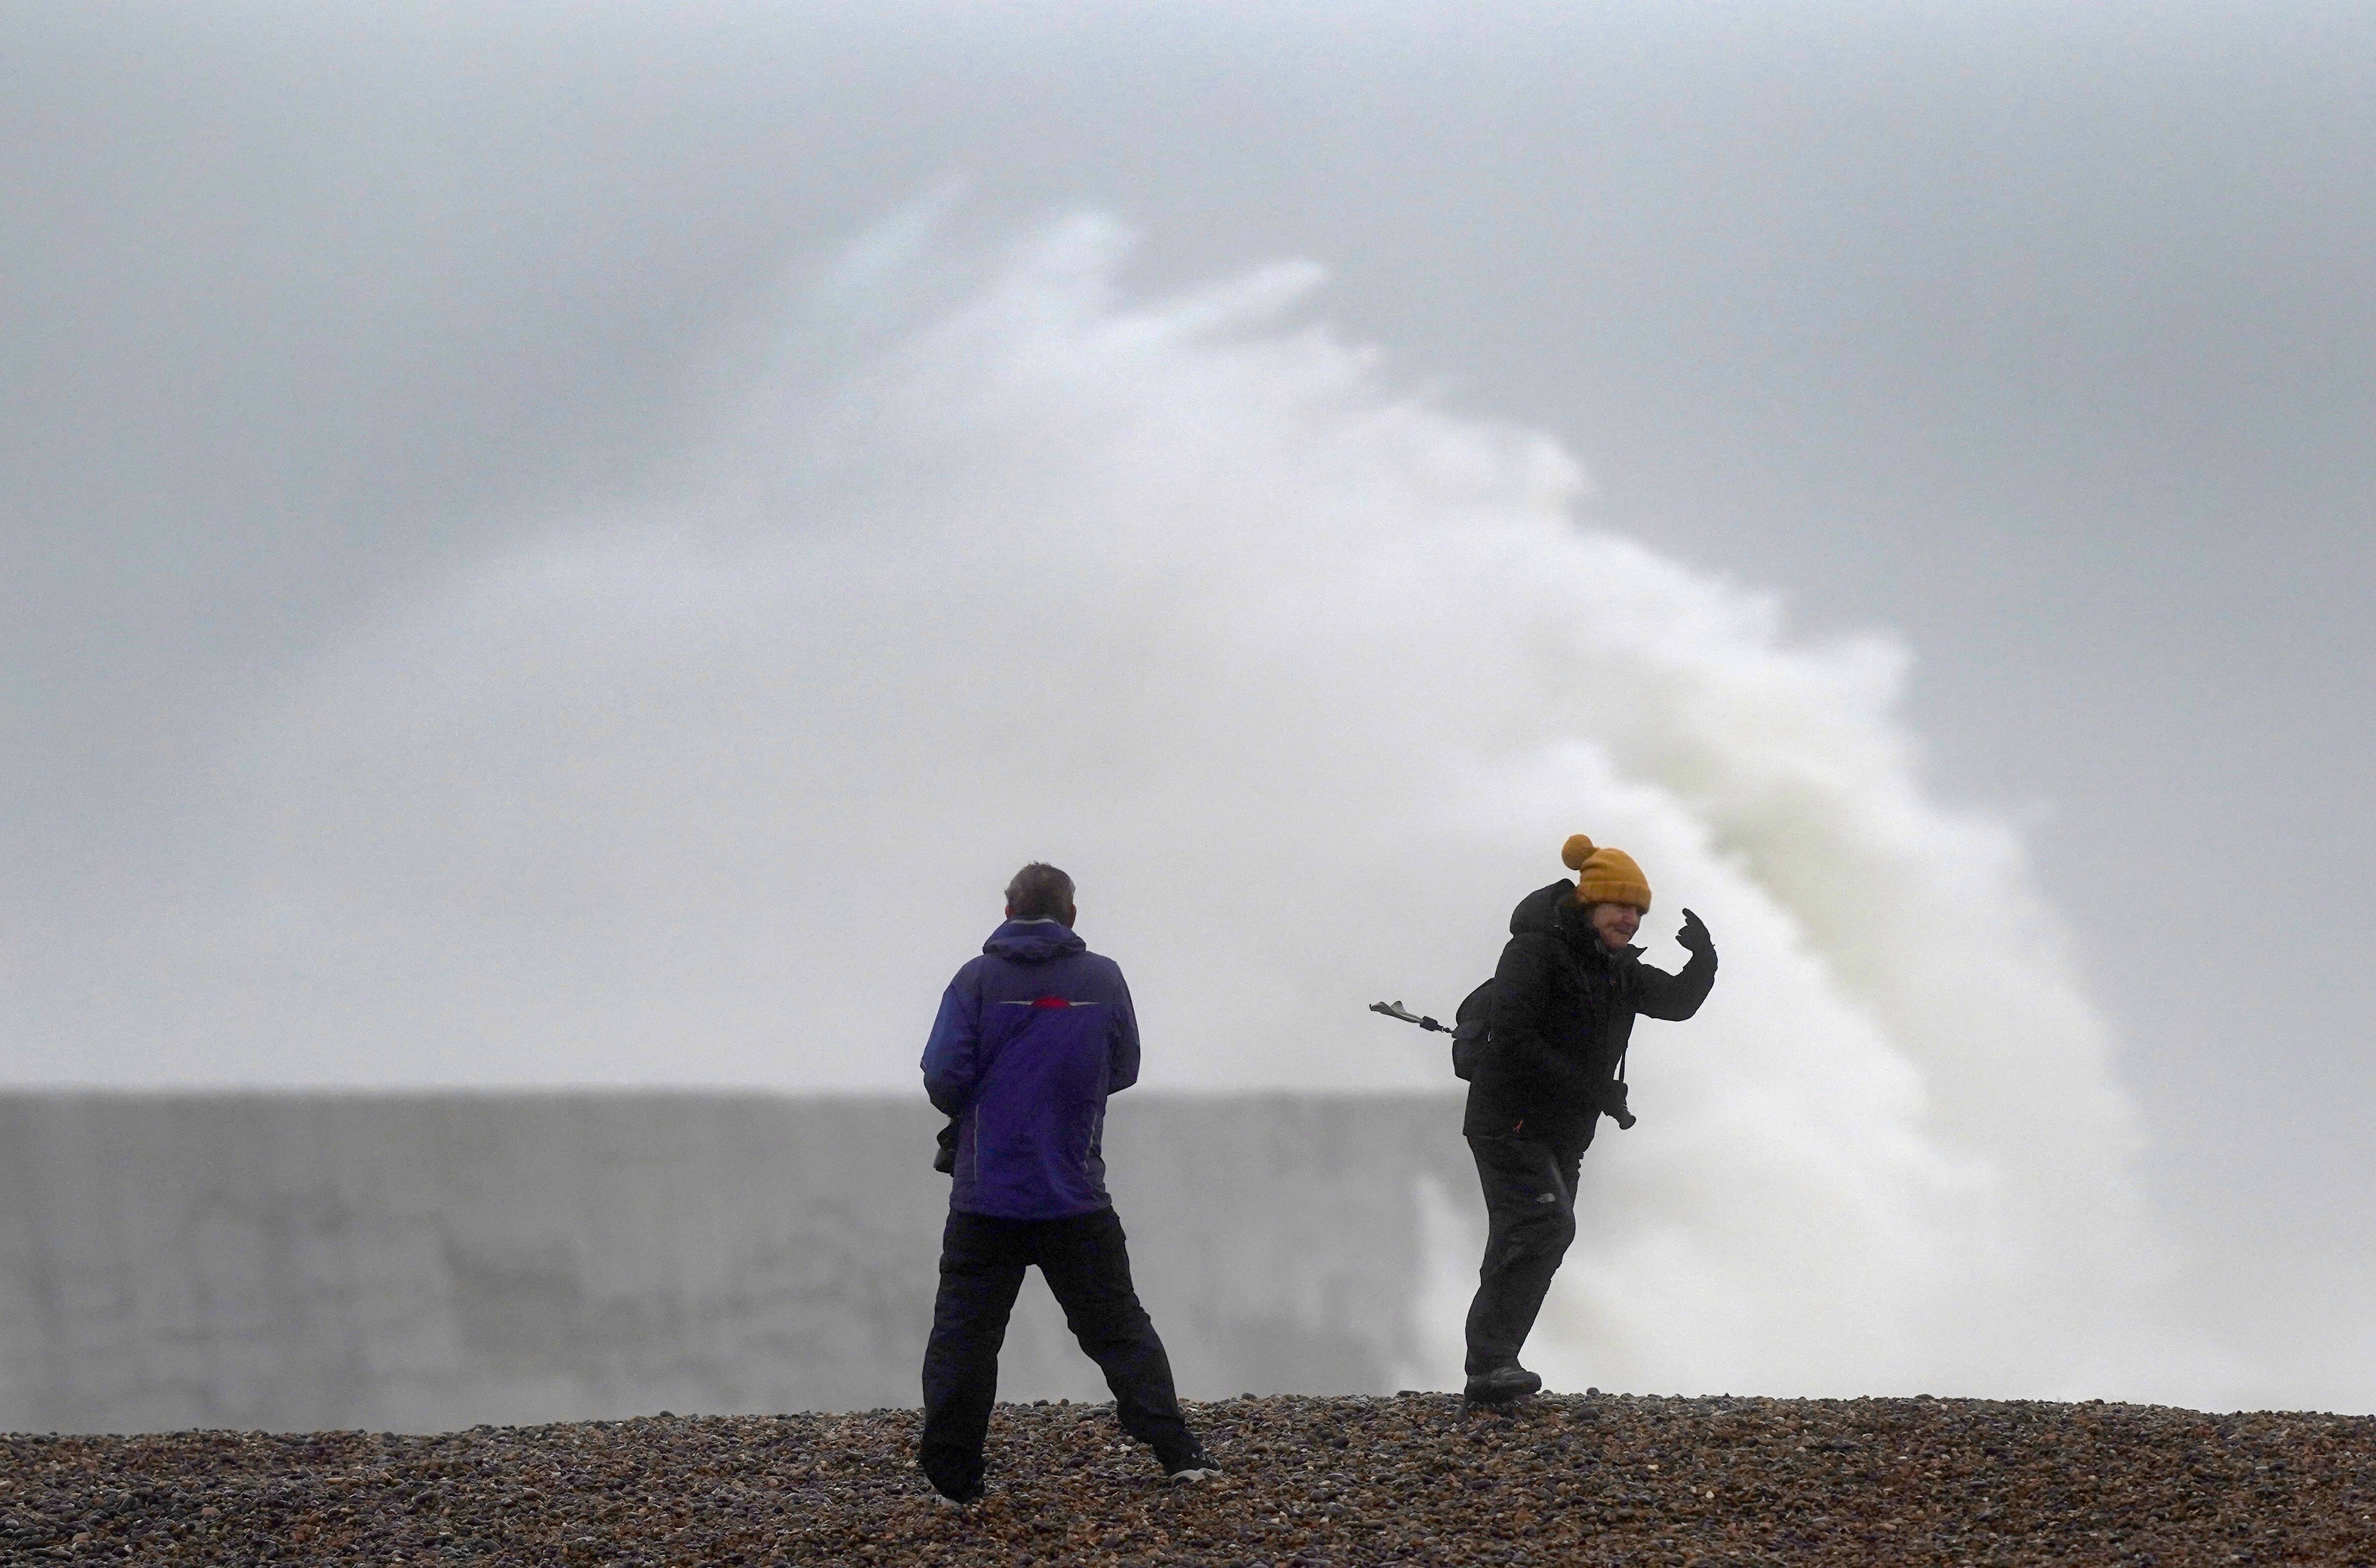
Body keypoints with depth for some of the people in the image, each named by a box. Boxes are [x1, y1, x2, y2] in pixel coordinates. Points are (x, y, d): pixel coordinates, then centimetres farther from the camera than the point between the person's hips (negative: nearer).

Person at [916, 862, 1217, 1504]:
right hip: (1077, 1201, 2)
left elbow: (942, 1078, -10)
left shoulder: (977, 981, -5)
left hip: (986, 1197, -2)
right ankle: (1178, 1452, 7)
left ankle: (951, 1477, 4)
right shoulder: (1102, 979, 1)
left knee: (964, 1334, 6)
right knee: (1118, 1328, 12)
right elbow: (1123, 1070, 11)